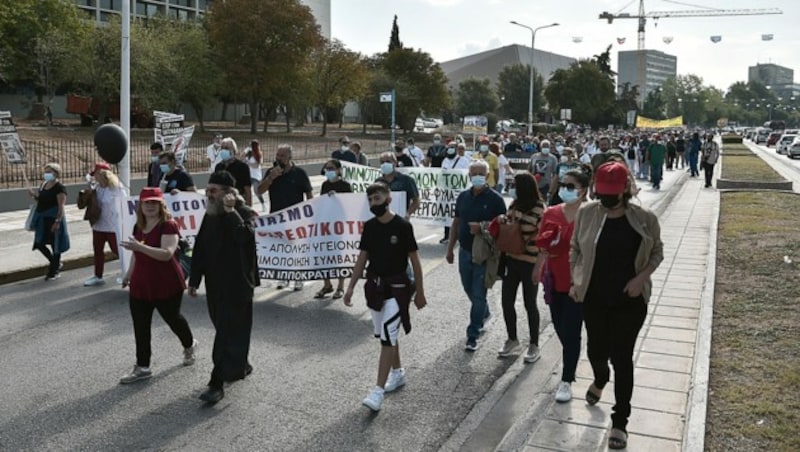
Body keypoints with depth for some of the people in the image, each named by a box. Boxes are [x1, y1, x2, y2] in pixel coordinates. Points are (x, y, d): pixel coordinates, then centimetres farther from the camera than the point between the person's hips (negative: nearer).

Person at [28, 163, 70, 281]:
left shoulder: (59, 188, -13)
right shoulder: (43, 185, 11)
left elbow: (61, 206, -18)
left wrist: (58, 221, -24)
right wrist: (35, 196, 1)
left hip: (53, 219, -8)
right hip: (42, 219, 8)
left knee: (55, 244, 3)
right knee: (39, 243, 9)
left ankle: (54, 271, 15)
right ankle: (56, 264, 28)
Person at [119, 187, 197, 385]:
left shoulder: (168, 225, -17)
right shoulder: (139, 226, 7)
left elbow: (167, 253, -31)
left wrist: (139, 246, -39)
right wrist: (128, 274, 25)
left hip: (166, 285, -6)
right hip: (140, 285, 6)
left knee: (172, 318, 14)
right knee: (140, 326, 6)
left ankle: (189, 346, 42)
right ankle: (142, 367, 16)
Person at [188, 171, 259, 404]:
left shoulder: (243, 212, -12)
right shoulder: (211, 215, 9)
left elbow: (245, 236, -33)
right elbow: (200, 248, 13)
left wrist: (231, 211, -29)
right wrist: (194, 279, 13)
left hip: (237, 283, -7)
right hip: (215, 282, 7)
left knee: (228, 331, -6)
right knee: (225, 328, 17)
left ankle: (217, 383, -3)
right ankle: (240, 365, 36)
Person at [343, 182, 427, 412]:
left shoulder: (402, 226, -13)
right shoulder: (369, 226, 3)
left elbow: (414, 260, -7)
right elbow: (362, 259, 8)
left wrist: (420, 292, -4)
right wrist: (350, 287, 4)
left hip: (397, 287, -6)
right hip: (374, 286, 6)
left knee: (387, 337, -9)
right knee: (383, 334, 17)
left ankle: (378, 390, -8)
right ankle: (398, 372, 37)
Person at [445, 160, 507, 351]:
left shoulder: (495, 199, -9)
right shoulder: (463, 197, 7)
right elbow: (456, 223, 13)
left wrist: (482, 227, -23)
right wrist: (450, 248, 13)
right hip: (465, 251, 6)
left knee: (478, 294, -2)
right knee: (470, 290, 19)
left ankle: (473, 335, 6)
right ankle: (484, 313, 47)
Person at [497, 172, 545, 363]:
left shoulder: (539, 209, -14)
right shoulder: (515, 204, 6)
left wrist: (538, 267, -19)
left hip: (529, 263, -6)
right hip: (511, 260, 6)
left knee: (529, 304, 5)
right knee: (507, 301, 11)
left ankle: (534, 345, 21)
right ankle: (512, 339, 30)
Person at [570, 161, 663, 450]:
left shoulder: (645, 219, -10)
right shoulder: (586, 214, -7)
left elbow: (657, 252, 3)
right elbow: (575, 249, 6)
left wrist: (642, 277, -13)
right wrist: (574, 282, 2)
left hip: (630, 300, -2)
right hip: (594, 298, 2)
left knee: (622, 357, 2)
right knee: (596, 350, 16)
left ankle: (620, 422, 16)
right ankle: (600, 381, 54)